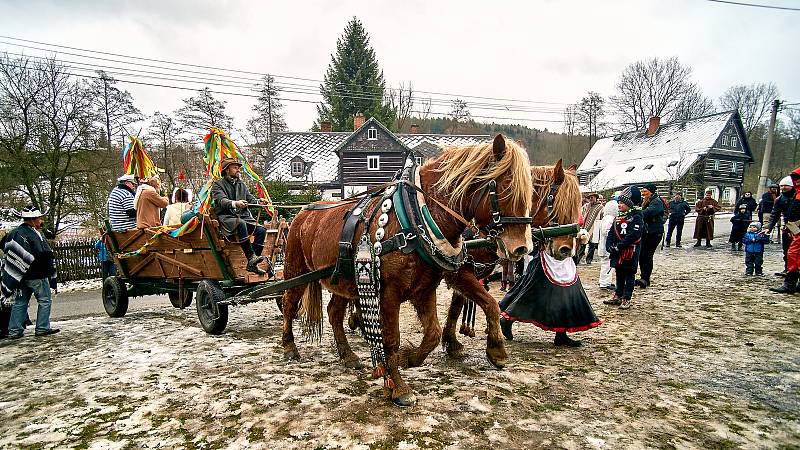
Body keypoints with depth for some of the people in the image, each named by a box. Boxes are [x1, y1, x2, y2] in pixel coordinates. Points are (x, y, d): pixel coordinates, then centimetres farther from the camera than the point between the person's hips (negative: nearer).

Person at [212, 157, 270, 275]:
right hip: (225, 217, -6)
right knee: (241, 223, -38)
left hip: (243, 216, 6)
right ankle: (251, 256, -37)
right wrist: (235, 203, -38)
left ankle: (252, 264, -13)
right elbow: (222, 201, -17)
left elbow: (250, 198, 14)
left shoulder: (241, 184, 22)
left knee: (261, 230, -17)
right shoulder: (218, 184, 2)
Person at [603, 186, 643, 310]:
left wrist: (618, 246, -22)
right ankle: (618, 296, 26)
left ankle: (626, 299, 10)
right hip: (617, 253, 7)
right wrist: (610, 246, -6)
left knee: (629, 276, 4)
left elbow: (633, 235, -22)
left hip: (630, 252, -7)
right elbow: (611, 233, 10)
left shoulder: (636, 217, -12)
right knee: (619, 275, 16)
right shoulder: (618, 218, 11)